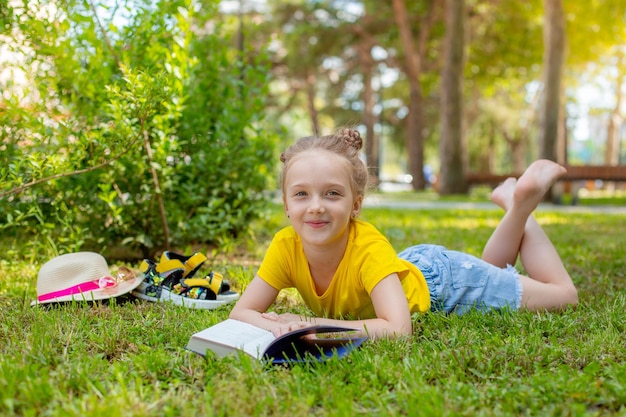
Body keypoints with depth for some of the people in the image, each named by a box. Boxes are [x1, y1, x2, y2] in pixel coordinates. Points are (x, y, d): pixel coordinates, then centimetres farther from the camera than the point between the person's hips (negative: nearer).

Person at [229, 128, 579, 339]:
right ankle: (515, 205, 39)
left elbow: (398, 329, -51)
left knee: (564, 296, 13)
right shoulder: (286, 246, -29)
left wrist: (314, 324, -51)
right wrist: (282, 328, -48)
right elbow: (241, 312, -27)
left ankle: (522, 202, 21)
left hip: (440, 279, -5)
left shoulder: (369, 247, -42)